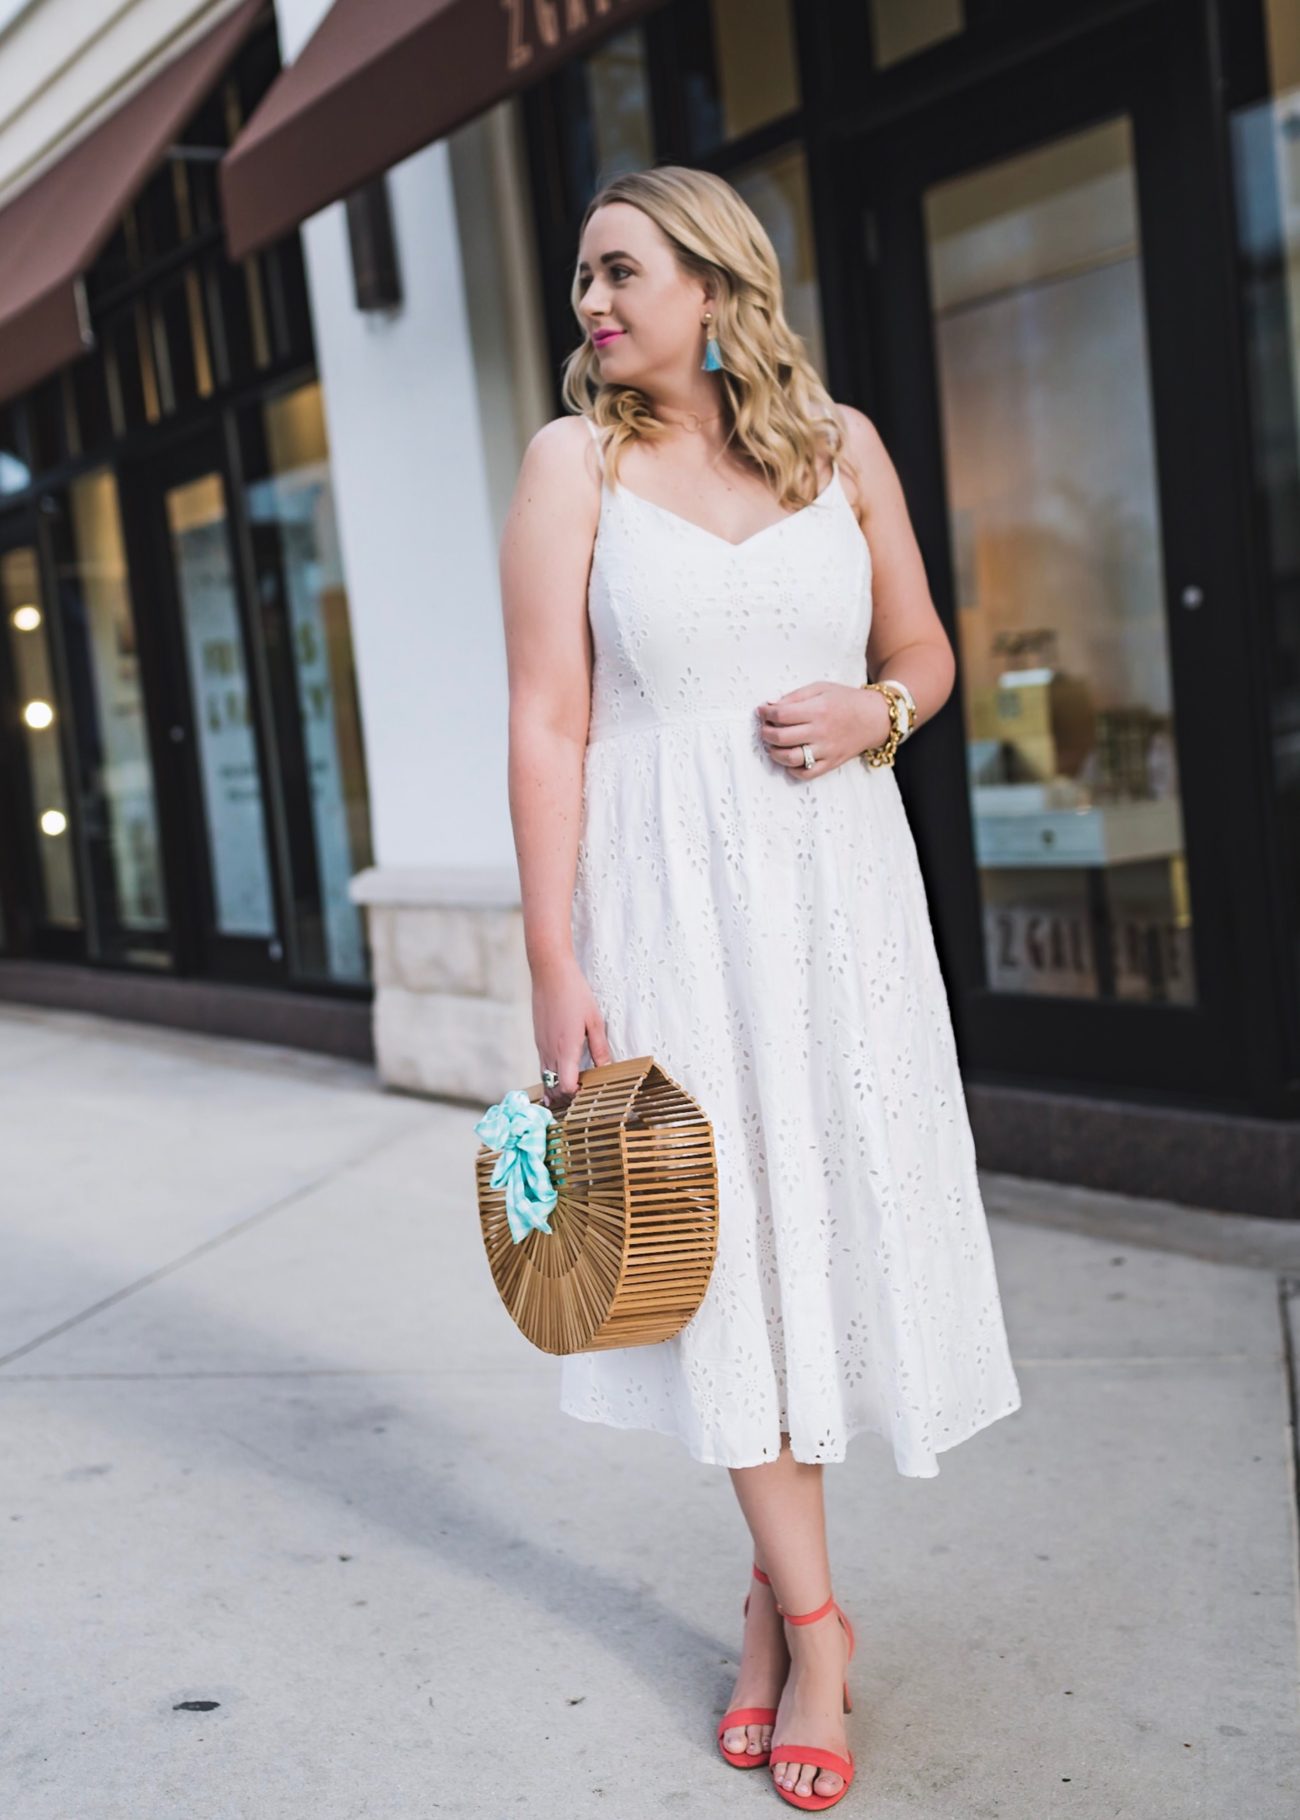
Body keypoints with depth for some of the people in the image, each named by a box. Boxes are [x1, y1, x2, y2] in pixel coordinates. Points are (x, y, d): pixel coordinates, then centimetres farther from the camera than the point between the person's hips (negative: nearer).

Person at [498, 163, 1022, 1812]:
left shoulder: (839, 444, 6)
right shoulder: (573, 461, -1)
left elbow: (926, 650, 14)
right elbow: (547, 723, -6)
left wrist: (875, 711, -10)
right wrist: (554, 962, -11)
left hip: (835, 879, 3)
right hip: (670, 887, -2)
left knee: (838, 1212, 7)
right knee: (724, 1229, 2)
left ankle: (775, 1583, 27)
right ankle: (810, 1617, 15)